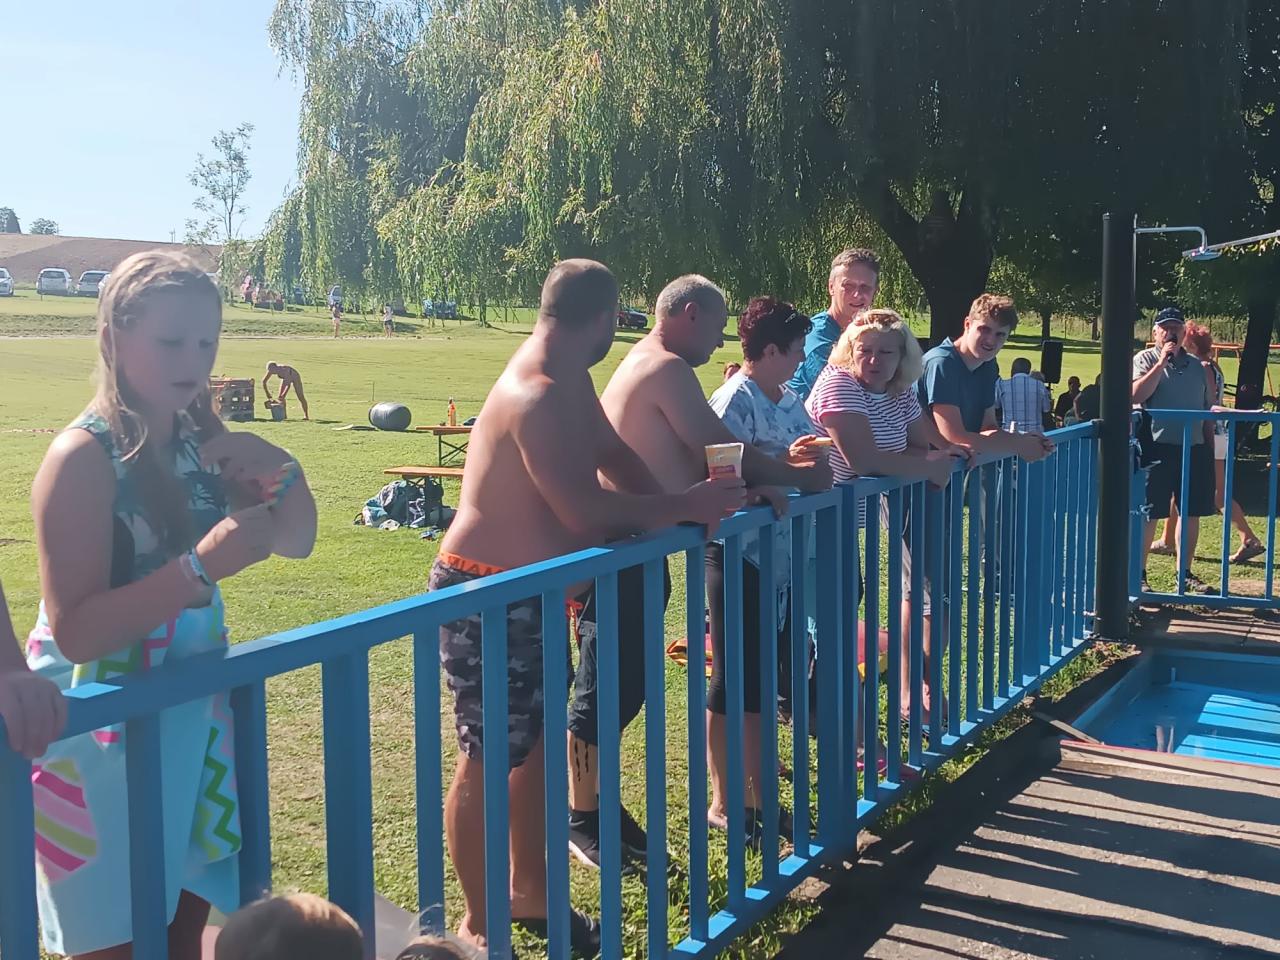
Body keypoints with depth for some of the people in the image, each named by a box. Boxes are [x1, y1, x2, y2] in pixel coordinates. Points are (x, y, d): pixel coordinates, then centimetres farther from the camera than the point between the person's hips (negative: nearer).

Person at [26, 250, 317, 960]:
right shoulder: (83, 457, -19)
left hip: (190, 719, 6)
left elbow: (295, 541, 8)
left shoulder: (200, 442, 0)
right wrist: (203, 567, -34)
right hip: (101, 735, -6)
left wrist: (281, 472, -12)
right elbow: (75, 631, -24)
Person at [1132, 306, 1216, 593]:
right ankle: (1139, 574, 8)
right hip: (1158, 447, -5)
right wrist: (1162, 362, -16)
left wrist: (1210, 449, 12)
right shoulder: (1146, 359, 0)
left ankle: (1185, 573, 22)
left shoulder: (1198, 367, 13)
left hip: (1194, 449, 5)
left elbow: (1208, 411, 17)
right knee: (1148, 515, -2)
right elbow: (1136, 395, -17)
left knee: (1191, 513, 10)